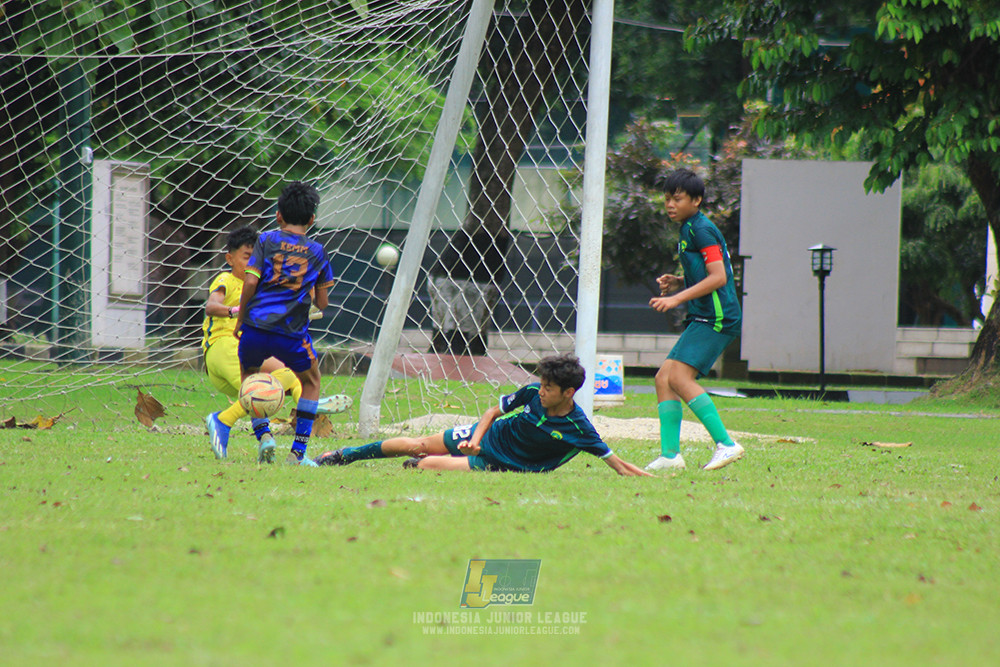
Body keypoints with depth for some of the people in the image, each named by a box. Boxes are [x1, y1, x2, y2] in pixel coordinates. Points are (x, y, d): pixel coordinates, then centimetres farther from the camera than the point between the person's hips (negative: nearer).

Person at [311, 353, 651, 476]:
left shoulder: (578, 429, -24)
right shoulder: (532, 392, -13)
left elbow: (614, 461, -18)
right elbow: (494, 410, -1)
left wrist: (646, 477, -30)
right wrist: (476, 438, -16)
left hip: (503, 465, -3)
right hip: (488, 435, 3)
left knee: (427, 464, -20)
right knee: (417, 445, 5)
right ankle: (345, 455, 23)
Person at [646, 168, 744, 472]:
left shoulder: (701, 230, -10)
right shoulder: (688, 230, 21)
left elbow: (718, 277, -19)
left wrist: (677, 298, -20)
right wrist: (677, 283, 13)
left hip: (716, 318, -10)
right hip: (703, 319, 10)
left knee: (679, 377, -20)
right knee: (663, 377, 5)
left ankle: (726, 444, -22)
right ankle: (670, 455, 2)